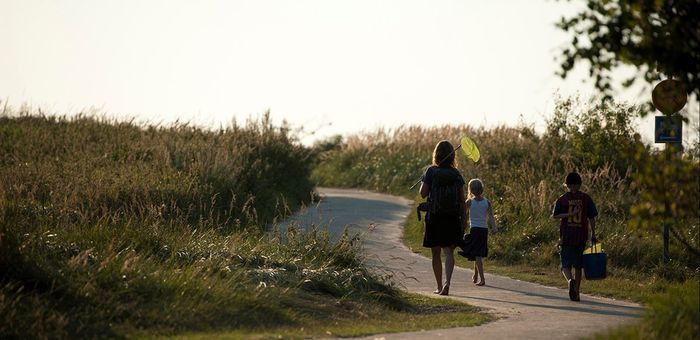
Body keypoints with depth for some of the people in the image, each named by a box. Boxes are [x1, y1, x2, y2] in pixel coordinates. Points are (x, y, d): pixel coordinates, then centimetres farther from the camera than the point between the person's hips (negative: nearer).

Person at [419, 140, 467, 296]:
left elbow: (423, 193, -8)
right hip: (452, 217, 1)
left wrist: (424, 181, 10)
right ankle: (447, 282, -23)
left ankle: (439, 286, 15)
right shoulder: (456, 174, 2)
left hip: (434, 217, -1)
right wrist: (464, 219, 8)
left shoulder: (431, 171, -5)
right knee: (449, 251, -2)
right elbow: (462, 199, 2)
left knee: (436, 253, 10)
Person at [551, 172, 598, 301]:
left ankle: (570, 280, -27)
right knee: (578, 266, 12)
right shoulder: (586, 198, 1)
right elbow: (591, 217, 0)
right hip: (581, 237, 2)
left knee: (565, 265, 4)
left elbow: (555, 215, -13)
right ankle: (577, 293, 14)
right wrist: (593, 234, 7)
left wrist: (569, 214, -12)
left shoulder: (562, 199, -2)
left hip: (566, 237, -2)